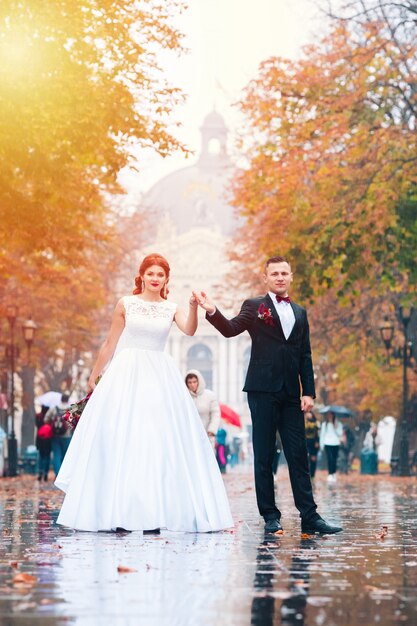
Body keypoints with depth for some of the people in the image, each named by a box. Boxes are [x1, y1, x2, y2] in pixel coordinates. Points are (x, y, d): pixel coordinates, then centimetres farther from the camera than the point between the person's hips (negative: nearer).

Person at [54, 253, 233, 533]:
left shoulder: (171, 308, 7)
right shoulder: (126, 304, 4)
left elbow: (190, 330, -12)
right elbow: (110, 344, 9)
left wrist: (194, 307, -29)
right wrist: (94, 375, 12)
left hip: (160, 377, 2)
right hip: (126, 374, -1)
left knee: (158, 442, -3)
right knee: (120, 440, -3)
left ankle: (153, 513, 0)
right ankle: (118, 513, 1)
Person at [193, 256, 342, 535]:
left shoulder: (300, 313, 17)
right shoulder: (254, 307, 5)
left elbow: (305, 356, 15)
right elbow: (231, 329, -11)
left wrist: (309, 392, 6)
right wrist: (213, 311, -30)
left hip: (291, 394, 3)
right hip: (263, 390, -3)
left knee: (298, 456, 1)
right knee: (264, 456, 1)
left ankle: (309, 517, 1)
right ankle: (270, 515, 7)